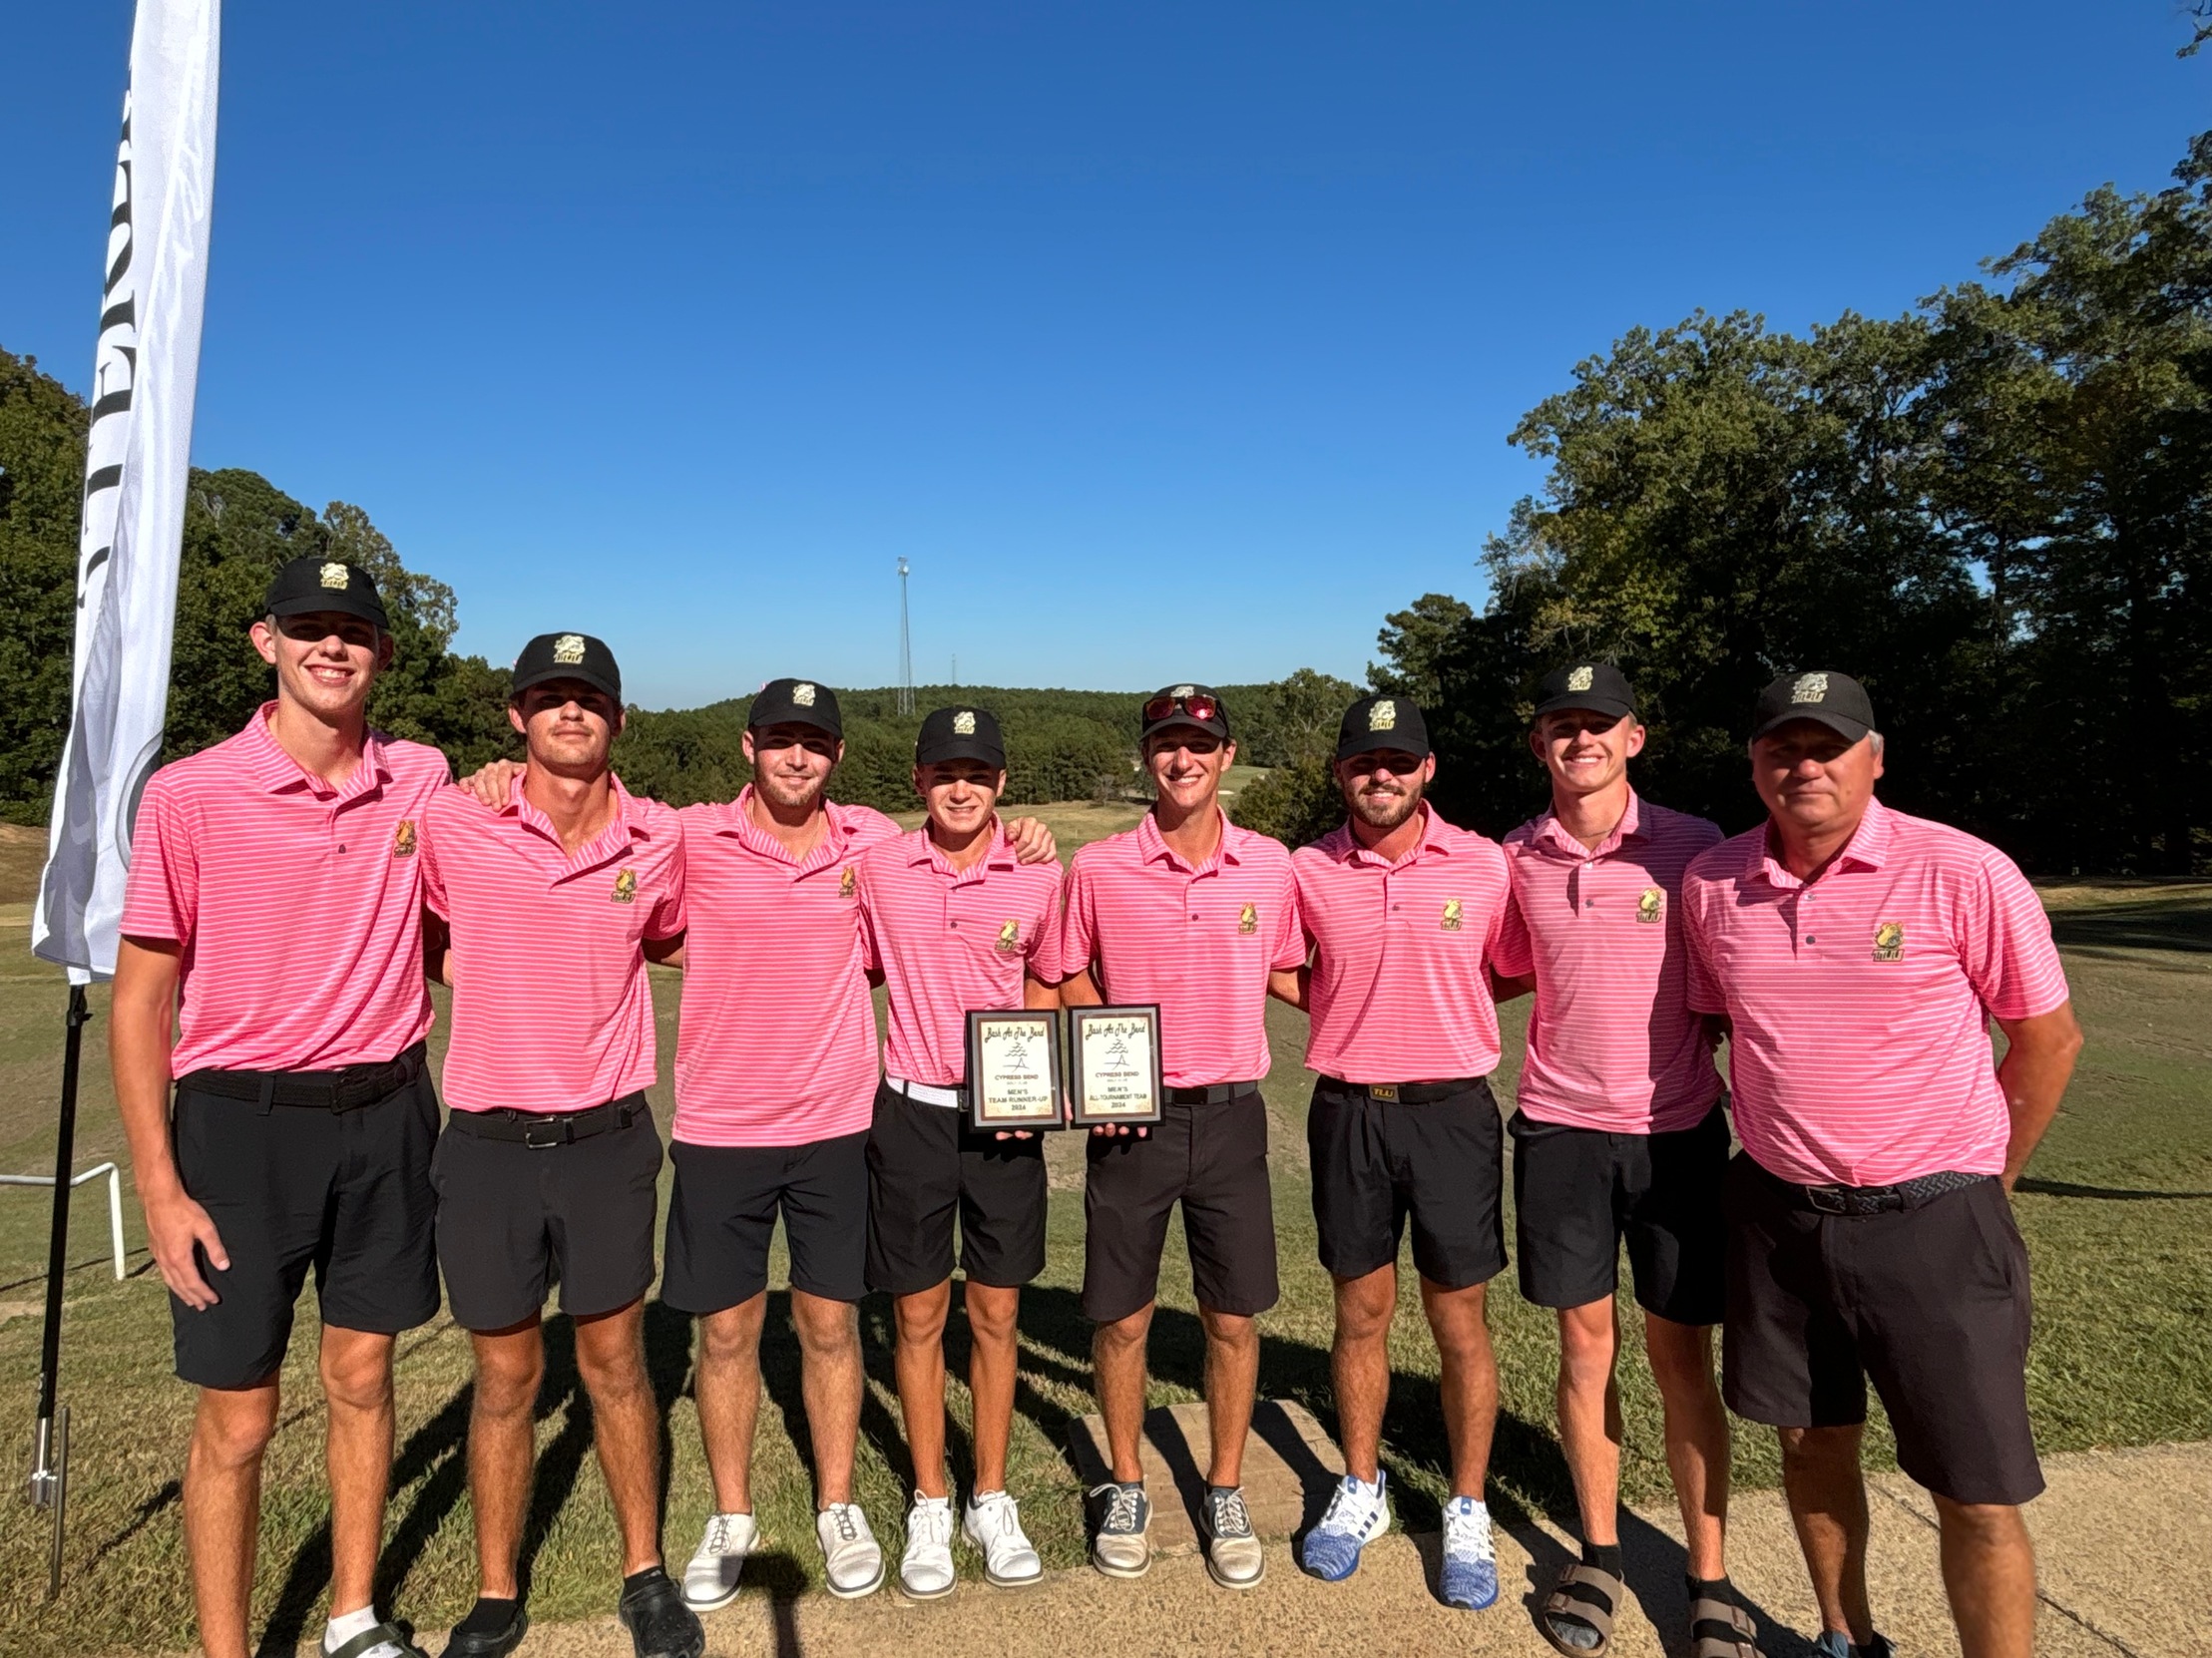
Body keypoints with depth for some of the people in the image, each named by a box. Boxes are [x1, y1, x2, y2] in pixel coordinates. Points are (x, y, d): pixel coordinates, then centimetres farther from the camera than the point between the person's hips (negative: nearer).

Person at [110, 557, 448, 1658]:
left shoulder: (422, 780, 1)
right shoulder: (188, 795, -9)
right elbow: (139, 1000, -6)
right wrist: (160, 1189, -9)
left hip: (386, 1115, 3)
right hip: (243, 1121, -3)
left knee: (362, 1380, 16)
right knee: (236, 1420, 7)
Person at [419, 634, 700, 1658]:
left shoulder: (657, 840, -3)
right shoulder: (453, 824, -8)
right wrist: (483, 973, -2)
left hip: (609, 1140, 1)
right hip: (488, 1143, 0)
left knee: (615, 1361, 13)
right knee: (506, 1375, 12)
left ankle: (645, 1576, 31)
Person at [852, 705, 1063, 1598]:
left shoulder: (1039, 877, -5)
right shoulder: (876, 869, -4)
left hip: (1005, 1119, 0)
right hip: (911, 1114, 0)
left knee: (995, 1312, 11)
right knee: (919, 1315, 11)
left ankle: (991, 1500, 29)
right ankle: (929, 1506, 29)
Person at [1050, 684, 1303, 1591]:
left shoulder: (1270, 865, 0)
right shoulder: (1097, 868, -4)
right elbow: (1072, 980, 7)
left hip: (1229, 1114, 1)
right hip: (1129, 1117, -1)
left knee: (1233, 1317, 10)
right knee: (1122, 1316, 9)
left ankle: (1225, 1494, 31)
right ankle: (1125, 1488, 33)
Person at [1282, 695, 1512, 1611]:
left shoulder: (1484, 864, -6)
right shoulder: (1308, 871, -2)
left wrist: (1442, 1009, -6)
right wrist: (1344, 1007, -1)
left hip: (1452, 1110, -1)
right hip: (1348, 1112, 2)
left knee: (1459, 1321, 9)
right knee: (1360, 1312, 15)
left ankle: (1468, 1512, 28)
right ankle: (1360, 1491, 34)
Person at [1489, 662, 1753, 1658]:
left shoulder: (1692, 848, -6)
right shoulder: (1516, 860, 1)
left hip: (1678, 1130, -2)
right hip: (1560, 1129, 2)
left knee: (1682, 1356, 7)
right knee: (1585, 1344, 11)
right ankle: (1600, 1556, 28)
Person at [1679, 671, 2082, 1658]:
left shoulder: (1963, 874, -12)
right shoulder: (1712, 884, -3)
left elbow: (2049, 1038, -1)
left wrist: (1985, 1179, 6)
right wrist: (1774, 1146, 12)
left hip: (1932, 1222, -3)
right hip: (1776, 1215, 4)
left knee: (1979, 1495, 4)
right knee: (1811, 1442, 18)